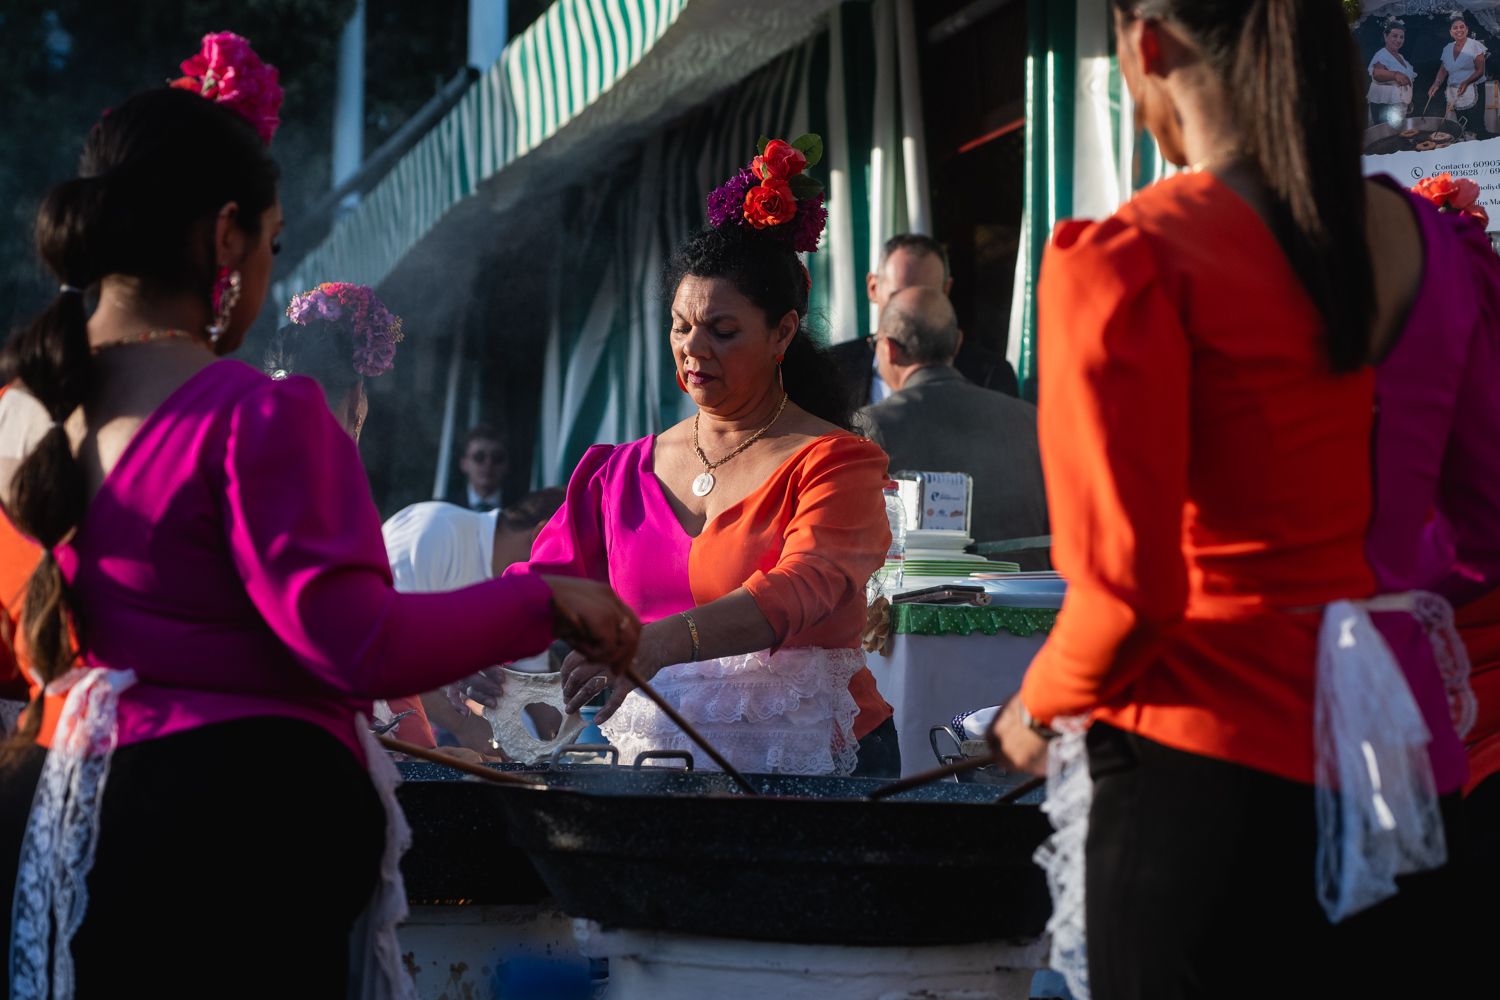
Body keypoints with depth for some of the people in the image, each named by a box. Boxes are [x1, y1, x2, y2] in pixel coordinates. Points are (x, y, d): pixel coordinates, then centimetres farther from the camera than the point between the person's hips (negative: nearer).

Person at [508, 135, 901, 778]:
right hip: (658, 767, 4)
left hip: (815, 767, -4)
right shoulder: (623, 475, 15)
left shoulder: (835, 463, -2)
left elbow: (800, 589, -20)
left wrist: (659, 642, -37)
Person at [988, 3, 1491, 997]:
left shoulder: (1126, 256, -13)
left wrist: (1040, 707, 0)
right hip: (1389, 758, 6)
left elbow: (1128, 586, -18)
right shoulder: (1403, 235, 4)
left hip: (1198, 761, -6)